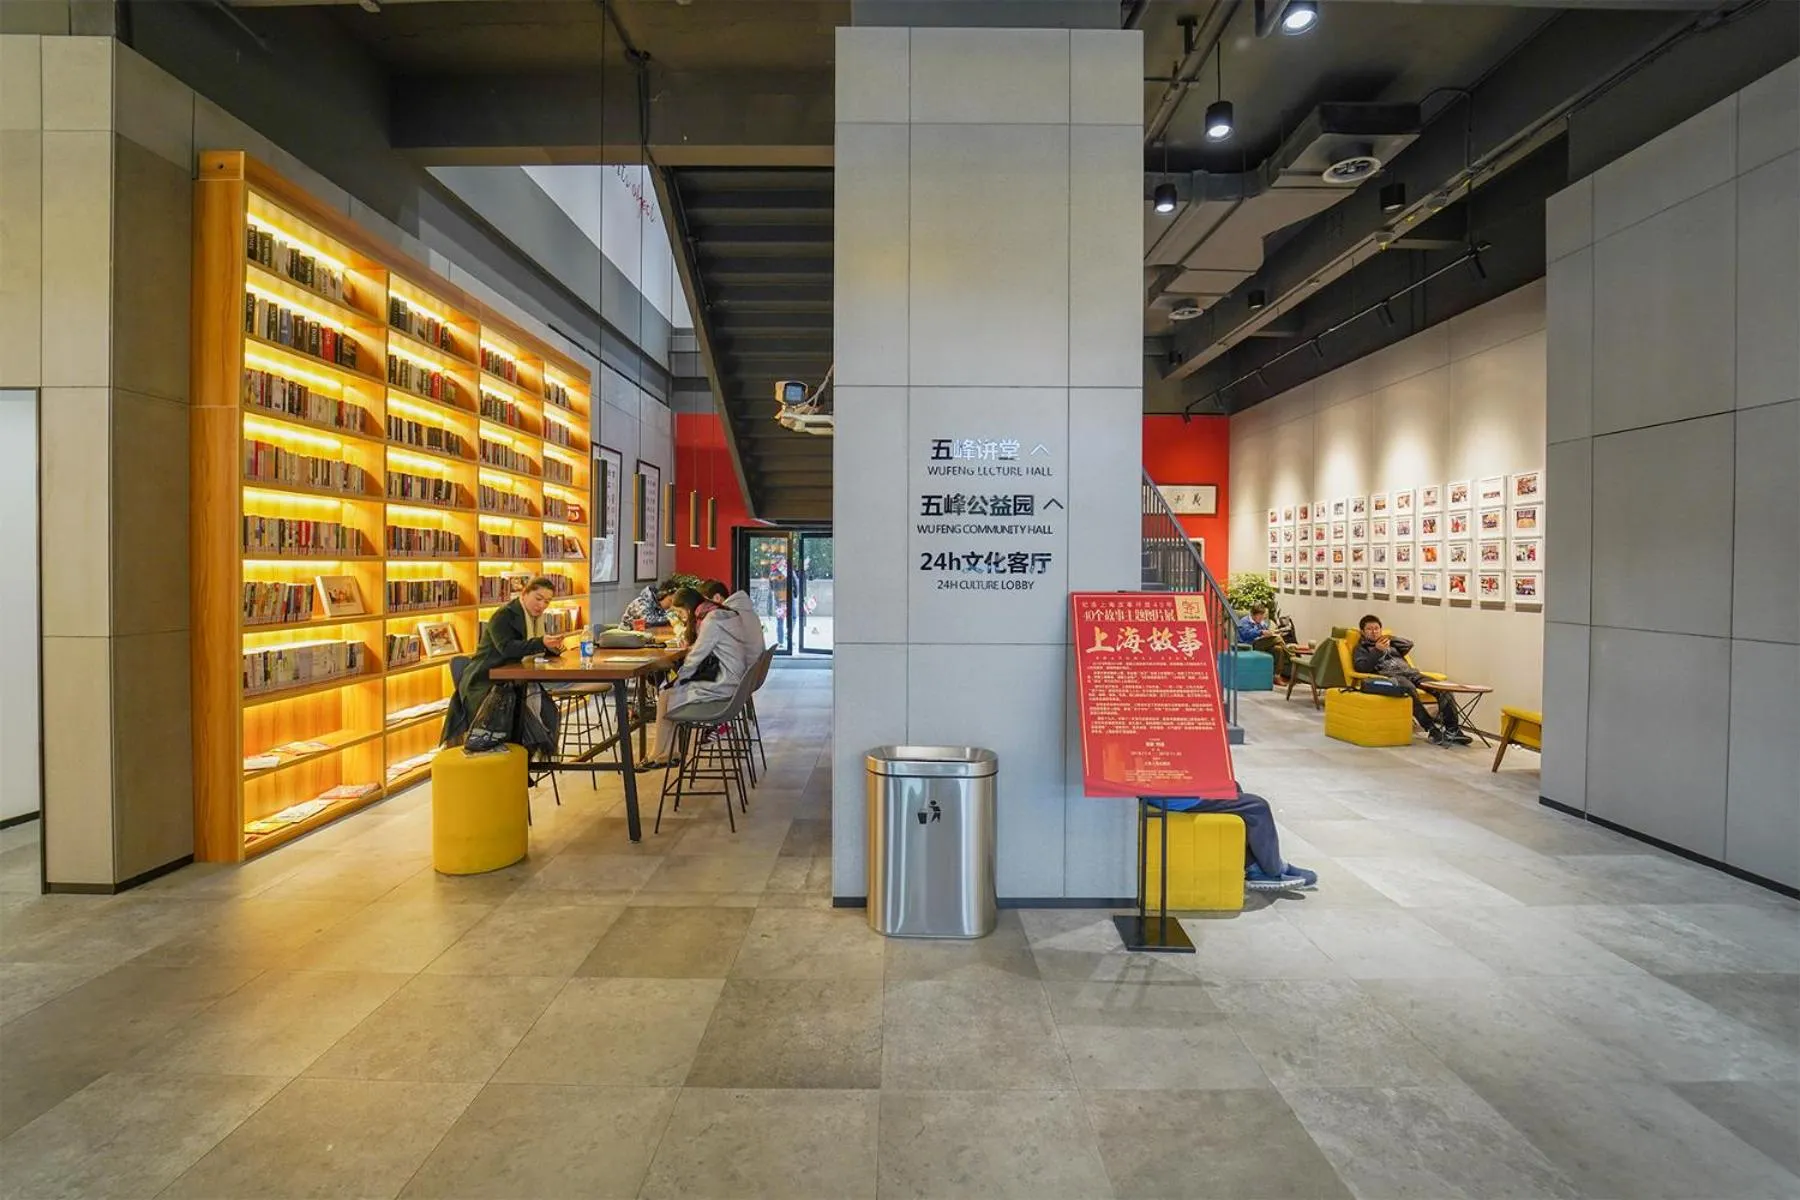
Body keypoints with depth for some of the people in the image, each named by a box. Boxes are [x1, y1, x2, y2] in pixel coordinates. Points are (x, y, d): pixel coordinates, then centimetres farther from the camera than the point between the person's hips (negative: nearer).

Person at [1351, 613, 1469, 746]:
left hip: (1410, 672, 6)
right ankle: (1432, 730, -41)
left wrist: (1390, 638, 10)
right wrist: (1377, 651, -11)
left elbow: (1408, 645, 19)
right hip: (1390, 676, -6)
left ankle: (1453, 730, -23)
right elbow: (1362, 668, -3)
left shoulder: (1390, 643, 32)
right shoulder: (1361, 648, 15)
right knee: (1409, 688, -39)